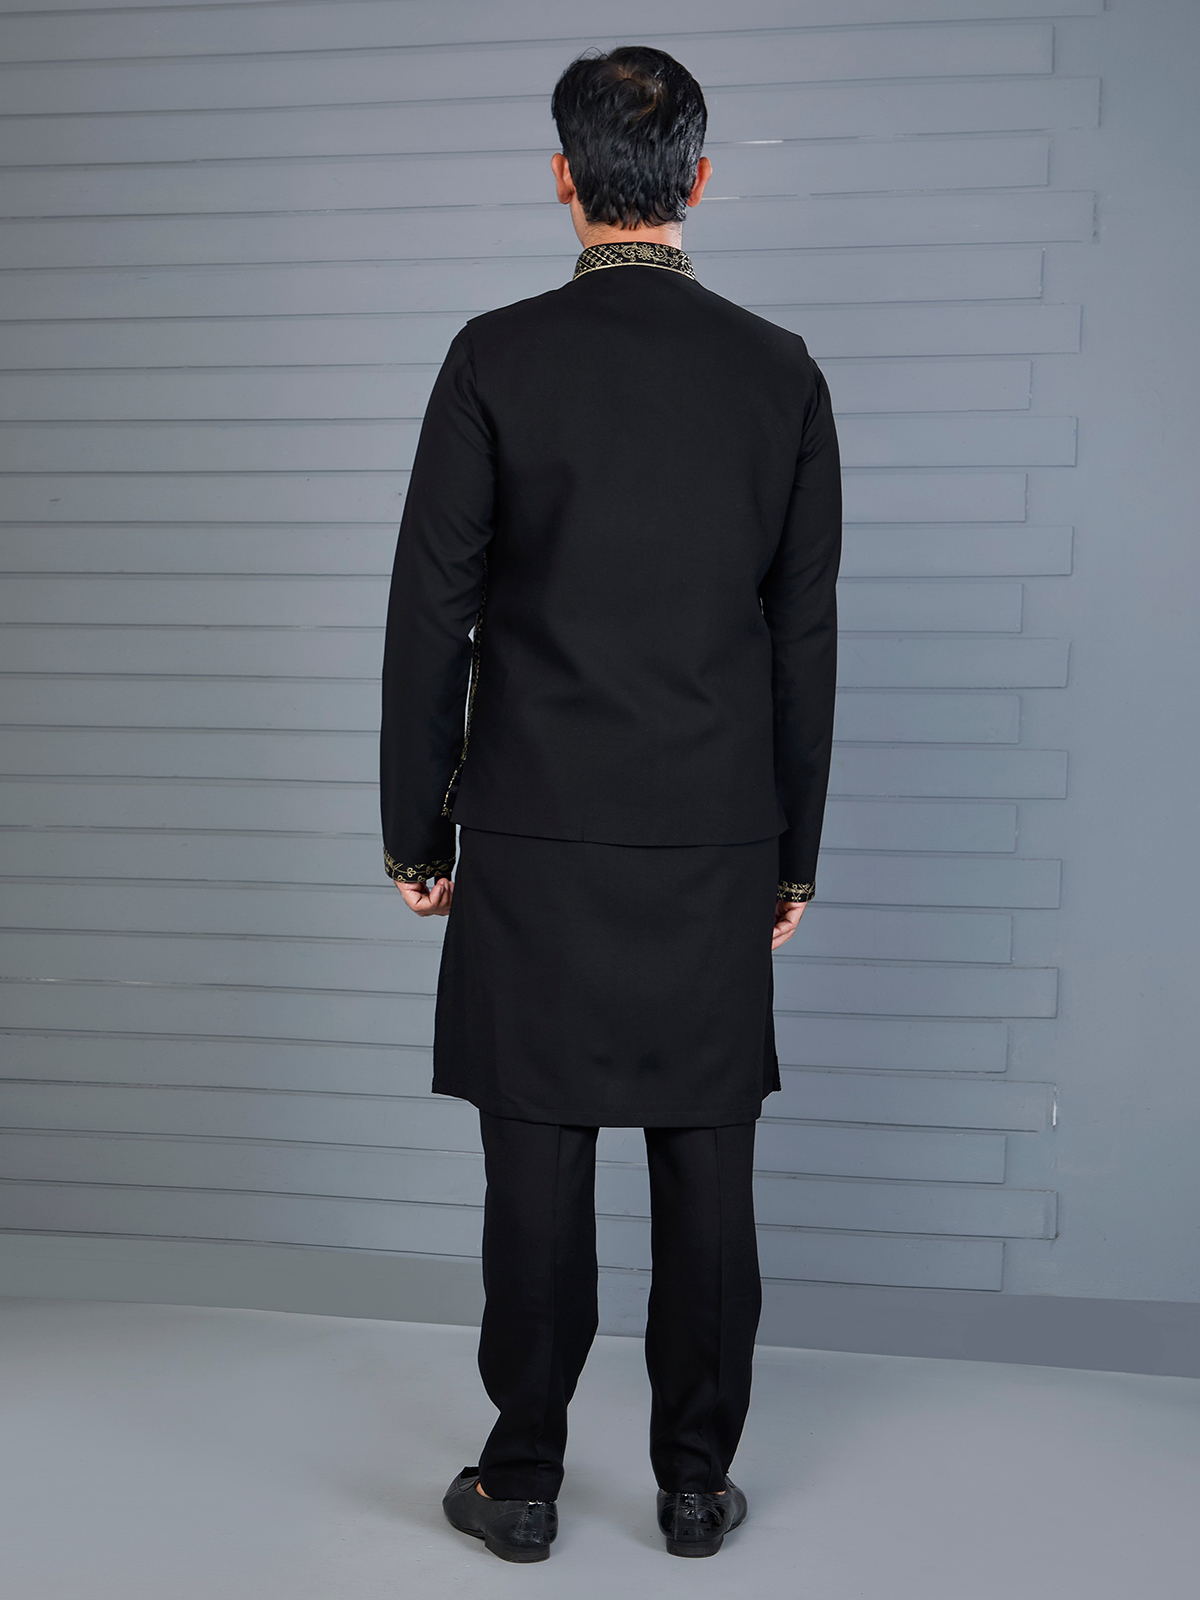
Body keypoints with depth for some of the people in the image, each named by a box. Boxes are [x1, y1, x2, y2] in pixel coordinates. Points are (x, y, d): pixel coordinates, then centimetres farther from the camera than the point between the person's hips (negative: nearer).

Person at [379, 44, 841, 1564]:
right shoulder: (782, 372, 1)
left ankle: (522, 1481, 20)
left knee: (537, 1172, 7)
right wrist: (793, 855, 12)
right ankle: (697, 1482, 22)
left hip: (535, 839, -2)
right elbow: (805, 635, 4)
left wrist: (416, 833, 5)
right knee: (706, 1171, 10)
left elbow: (431, 614, -5)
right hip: (717, 846, 2)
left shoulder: (496, 357, -6)